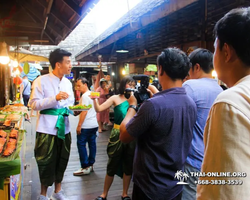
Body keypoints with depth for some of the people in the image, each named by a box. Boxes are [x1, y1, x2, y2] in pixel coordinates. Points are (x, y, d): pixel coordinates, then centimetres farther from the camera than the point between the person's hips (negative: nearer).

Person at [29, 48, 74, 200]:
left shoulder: (68, 83, 10)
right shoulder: (42, 81, -10)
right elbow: (34, 104, -14)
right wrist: (55, 98, -24)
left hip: (64, 128, 6)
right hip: (47, 129, -6)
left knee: (61, 161, 15)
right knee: (46, 162, 5)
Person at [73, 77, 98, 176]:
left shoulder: (85, 96, -13)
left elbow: (84, 111, -18)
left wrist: (79, 125, -17)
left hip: (86, 125, -9)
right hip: (94, 124, 9)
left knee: (81, 144, -2)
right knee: (92, 144, 11)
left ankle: (85, 167, 0)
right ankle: (90, 165, 19)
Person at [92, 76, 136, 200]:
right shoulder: (116, 98, -2)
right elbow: (99, 109, -8)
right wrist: (94, 99, -25)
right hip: (118, 134, -2)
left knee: (128, 165, 12)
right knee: (112, 165, 7)